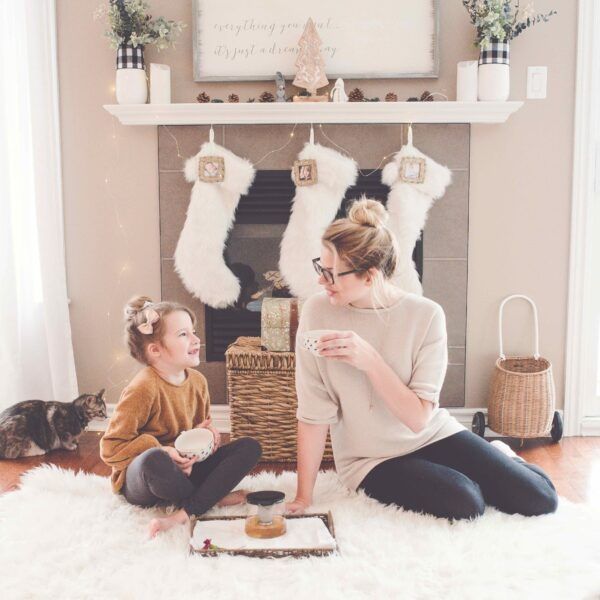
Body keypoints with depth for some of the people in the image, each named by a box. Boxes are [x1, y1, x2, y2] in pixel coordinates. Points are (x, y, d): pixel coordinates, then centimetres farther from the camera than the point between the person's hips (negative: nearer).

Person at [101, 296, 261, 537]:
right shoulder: (143, 388, -21)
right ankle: (213, 496, -11)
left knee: (250, 447, -7)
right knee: (154, 461, -43)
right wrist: (164, 452, -26)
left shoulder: (197, 381, 2)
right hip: (138, 481, -7)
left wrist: (208, 432, -5)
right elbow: (111, 448, -20)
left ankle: (184, 513, -22)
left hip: (185, 469, 7)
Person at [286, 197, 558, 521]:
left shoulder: (426, 316, -15)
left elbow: (419, 418, -18)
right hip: (370, 459, -1)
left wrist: (370, 360, -30)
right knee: (463, 503, -26)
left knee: (540, 500, -10)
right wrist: (304, 497, -12)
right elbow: (313, 414, -13)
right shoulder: (318, 312, -15)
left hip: (433, 435, 1)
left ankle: (496, 456, 25)